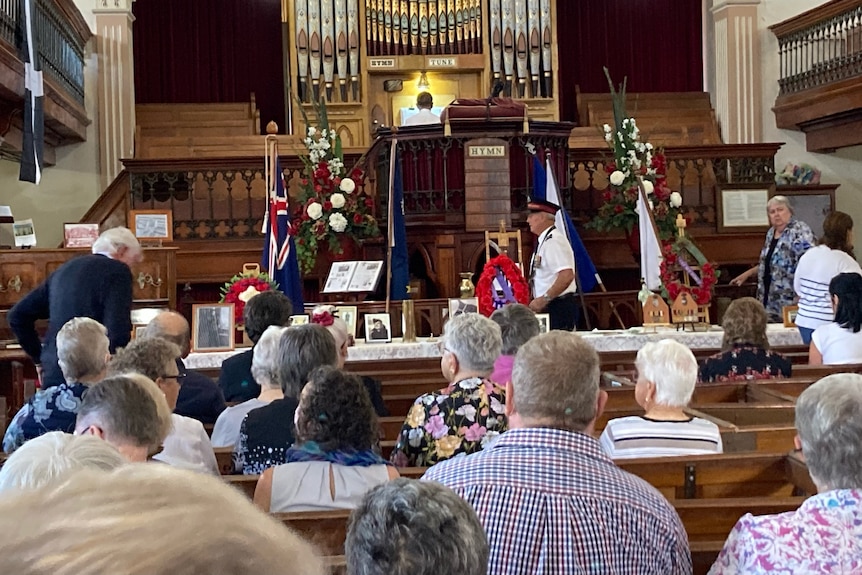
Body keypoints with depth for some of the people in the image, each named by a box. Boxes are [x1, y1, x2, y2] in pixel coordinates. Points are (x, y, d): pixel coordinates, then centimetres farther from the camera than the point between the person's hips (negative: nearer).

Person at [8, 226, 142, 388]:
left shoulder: (65, 269, 16)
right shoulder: (118, 271, -5)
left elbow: (17, 316, 19)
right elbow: (118, 332, -17)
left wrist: (39, 359, 22)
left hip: (53, 374, 7)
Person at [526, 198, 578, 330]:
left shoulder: (553, 241, -16)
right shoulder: (544, 240, 14)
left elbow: (567, 276, -26)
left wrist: (544, 299, -22)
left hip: (558, 308, -9)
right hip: (547, 307, 9)